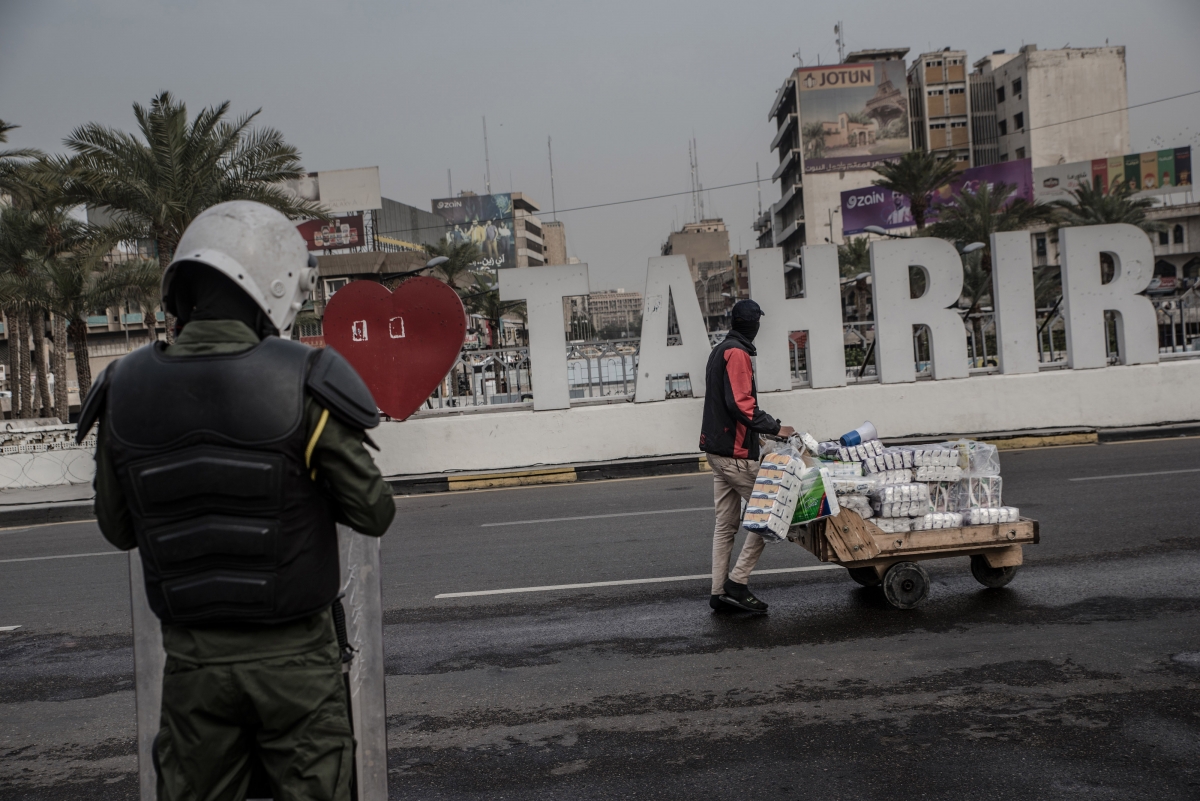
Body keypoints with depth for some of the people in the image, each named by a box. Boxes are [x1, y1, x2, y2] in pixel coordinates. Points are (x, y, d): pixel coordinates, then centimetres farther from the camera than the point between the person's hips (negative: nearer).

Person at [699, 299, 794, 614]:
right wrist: (774, 427, -17)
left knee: (725, 524, 12)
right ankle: (737, 581, -5)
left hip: (716, 449, 10)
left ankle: (720, 592, 14)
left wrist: (761, 428, 15)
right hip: (736, 453, -10)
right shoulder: (737, 353, -12)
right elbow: (740, 403, -21)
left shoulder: (718, 351, 18)